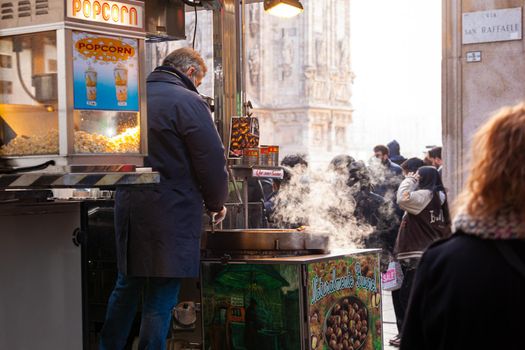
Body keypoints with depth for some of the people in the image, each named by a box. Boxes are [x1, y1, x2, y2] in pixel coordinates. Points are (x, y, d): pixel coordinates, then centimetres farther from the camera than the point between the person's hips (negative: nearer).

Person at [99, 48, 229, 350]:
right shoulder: (188, 102, -12)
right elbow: (212, 161, -12)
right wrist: (217, 203, 3)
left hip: (127, 204, 7)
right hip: (171, 212, -7)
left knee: (128, 284, 20)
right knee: (163, 294, 1)